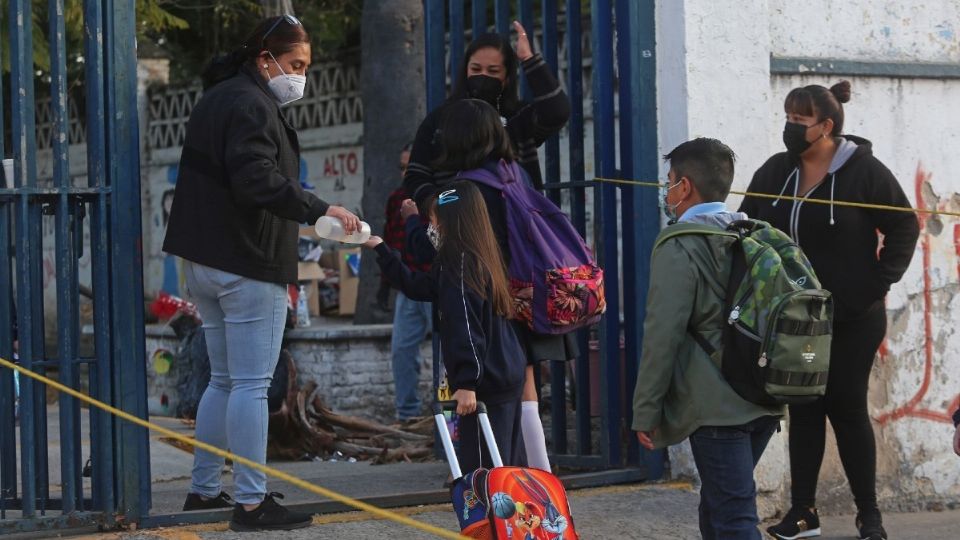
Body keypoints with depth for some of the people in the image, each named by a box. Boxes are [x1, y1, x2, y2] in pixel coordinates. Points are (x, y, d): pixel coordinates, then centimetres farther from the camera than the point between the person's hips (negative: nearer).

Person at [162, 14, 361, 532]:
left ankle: (204, 490, 21)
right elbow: (259, 181, -26)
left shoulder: (216, 98, 19)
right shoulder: (252, 106, -14)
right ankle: (251, 503, -7)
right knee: (252, 385, -8)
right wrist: (320, 210, -27)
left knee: (223, 380, 17)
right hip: (248, 264, -10)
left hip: (204, 259, 10)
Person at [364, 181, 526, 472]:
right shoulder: (480, 256, 16)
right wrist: (381, 249, 33)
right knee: (503, 468, 14)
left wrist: (468, 383, -24)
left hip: (486, 384, -10)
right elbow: (416, 286, 26)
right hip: (507, 377, 10)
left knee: (480, 470, -10)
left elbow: (465, 326, -21)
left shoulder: (459, 260, -14)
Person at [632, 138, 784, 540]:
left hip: (717, 407, -8)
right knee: (717, 506, 20)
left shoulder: (678, 246, -8)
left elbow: (663, 334, -13)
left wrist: (645, 411, -8)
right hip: (764, 403, 8)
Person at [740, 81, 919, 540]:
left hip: (852, 318, -4)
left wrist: (880, 279, -11)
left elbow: (904, 226, -5)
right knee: (804, 410, 8)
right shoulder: (775, 172, 4)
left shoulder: (864, 170, -10)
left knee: (848, 409, 0)